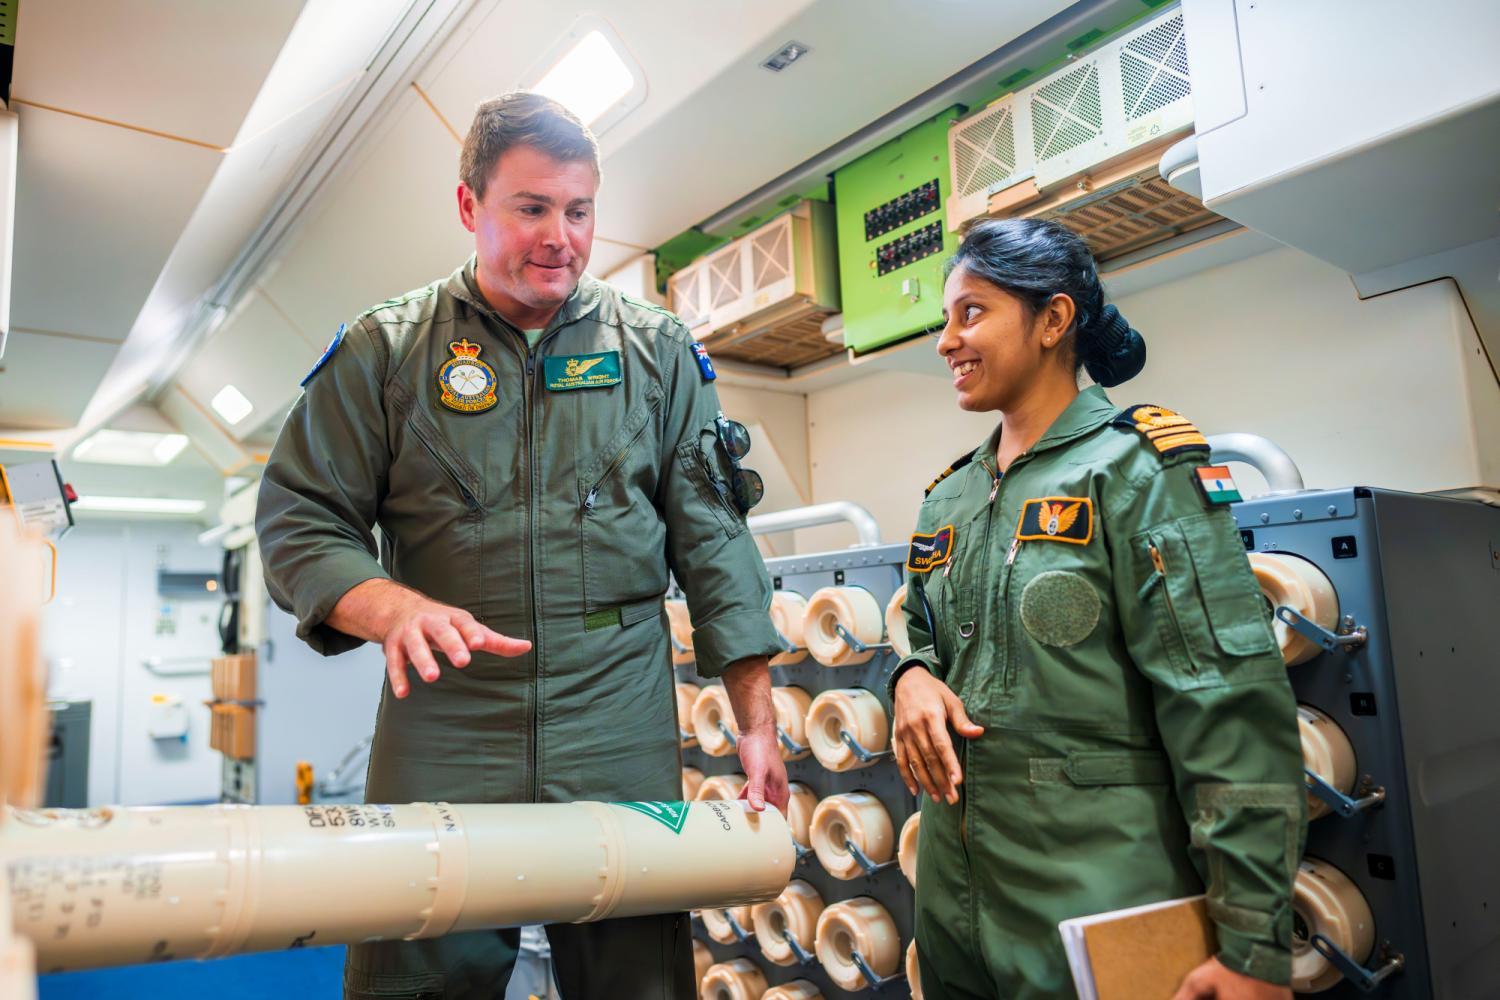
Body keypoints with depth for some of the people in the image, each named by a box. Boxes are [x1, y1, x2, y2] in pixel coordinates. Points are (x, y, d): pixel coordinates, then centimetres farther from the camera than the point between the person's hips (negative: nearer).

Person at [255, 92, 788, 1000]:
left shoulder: (658, 349, 8)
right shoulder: (385, 350, 5)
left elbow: (711, 538, 4)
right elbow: (299, 519, 4)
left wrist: (758, 720, 0)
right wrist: (396, 610, -17)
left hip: (623, 743, 1)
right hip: (440, 738, 0)